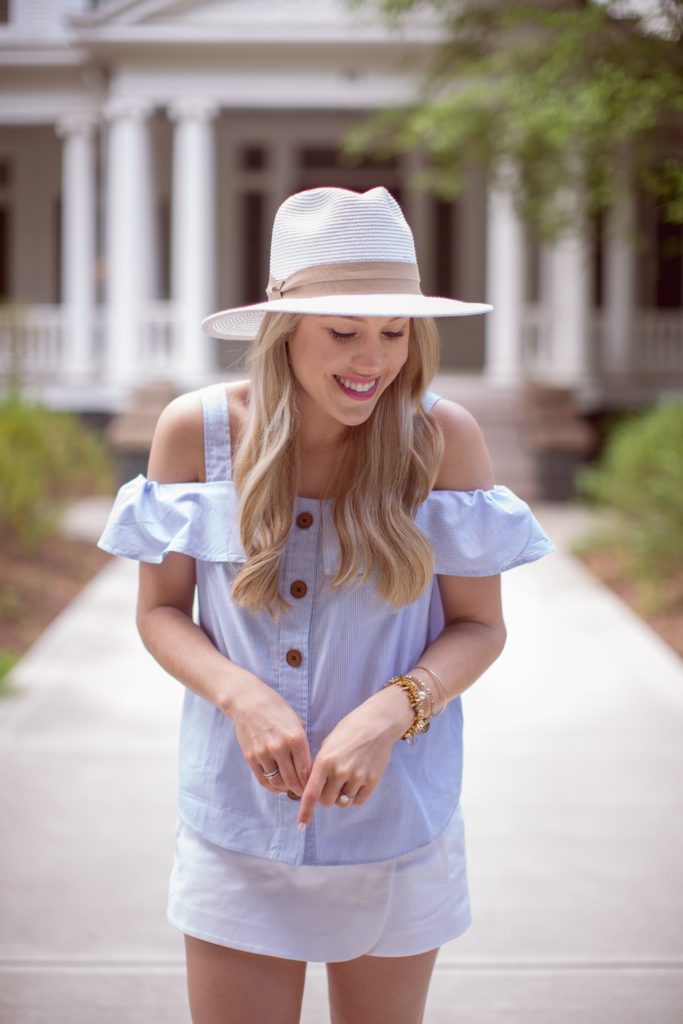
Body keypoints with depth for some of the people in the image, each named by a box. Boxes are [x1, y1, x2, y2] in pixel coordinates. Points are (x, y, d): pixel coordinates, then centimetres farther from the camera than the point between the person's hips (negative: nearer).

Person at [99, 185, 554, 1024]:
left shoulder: (442, 438, -11)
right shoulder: (196, 431, -9)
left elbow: (479, 625, -4)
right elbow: (159, 611, 0)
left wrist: (393, 710, -22)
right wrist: (242, 696, -19)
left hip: (396, 821, 0)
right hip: (237, 822, 0)